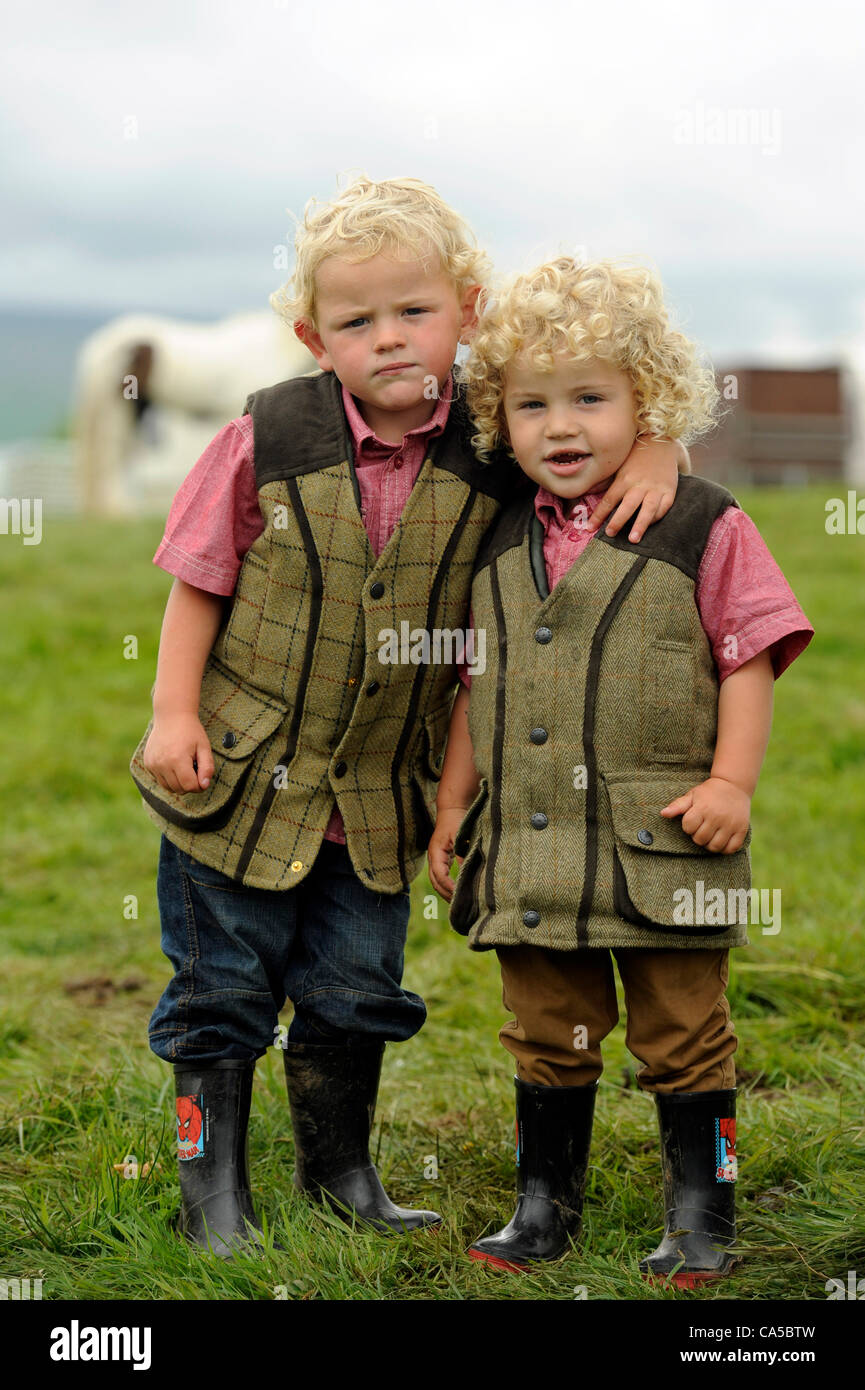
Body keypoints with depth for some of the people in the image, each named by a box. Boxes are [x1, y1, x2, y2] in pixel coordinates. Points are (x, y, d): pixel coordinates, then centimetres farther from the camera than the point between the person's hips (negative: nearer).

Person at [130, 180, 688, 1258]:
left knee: (358, 991, 15)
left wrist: (650, 454, -15)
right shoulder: (266, 439, -13)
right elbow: (199, 582, -4)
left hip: (380, 794, 2)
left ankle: (339, 1168, 36)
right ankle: (214, 1189, 23)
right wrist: (173, 711, -9)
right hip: (242, 771, -2)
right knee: (222, 990, 8)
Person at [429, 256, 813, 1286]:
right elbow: (475, 681, 16)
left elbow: (749, 658, -3)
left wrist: (731, 781, -12)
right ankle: (544, 1207, 26)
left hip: (660, 849, -4)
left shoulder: (701, 527, -3)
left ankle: (700, 1218, 18)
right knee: (548, 1035, 13)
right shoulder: (499, 543, 9)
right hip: (528, 847, 4)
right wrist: (453, 800, 14)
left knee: (683, 1034, 5)